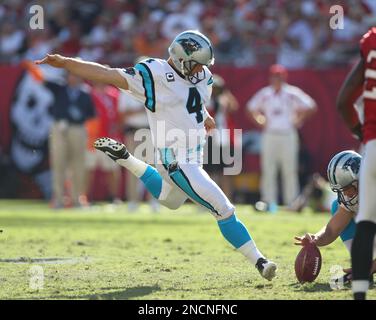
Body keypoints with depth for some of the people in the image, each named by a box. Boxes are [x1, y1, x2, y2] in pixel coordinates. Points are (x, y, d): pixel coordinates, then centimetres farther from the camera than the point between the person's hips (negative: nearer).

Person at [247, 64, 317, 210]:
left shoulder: (292, 93, -1)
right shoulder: (264, 94, 6)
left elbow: (310, 107, 0)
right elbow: (251, 109, 18)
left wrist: (298, 120, -3)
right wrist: (261, 121, 6)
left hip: (288, 135, -2)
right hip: (269, 136, 2)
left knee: (290, 170, -3)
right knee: (268, 170, -1)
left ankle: (291, 202, 1)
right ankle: (269, 202, 2)